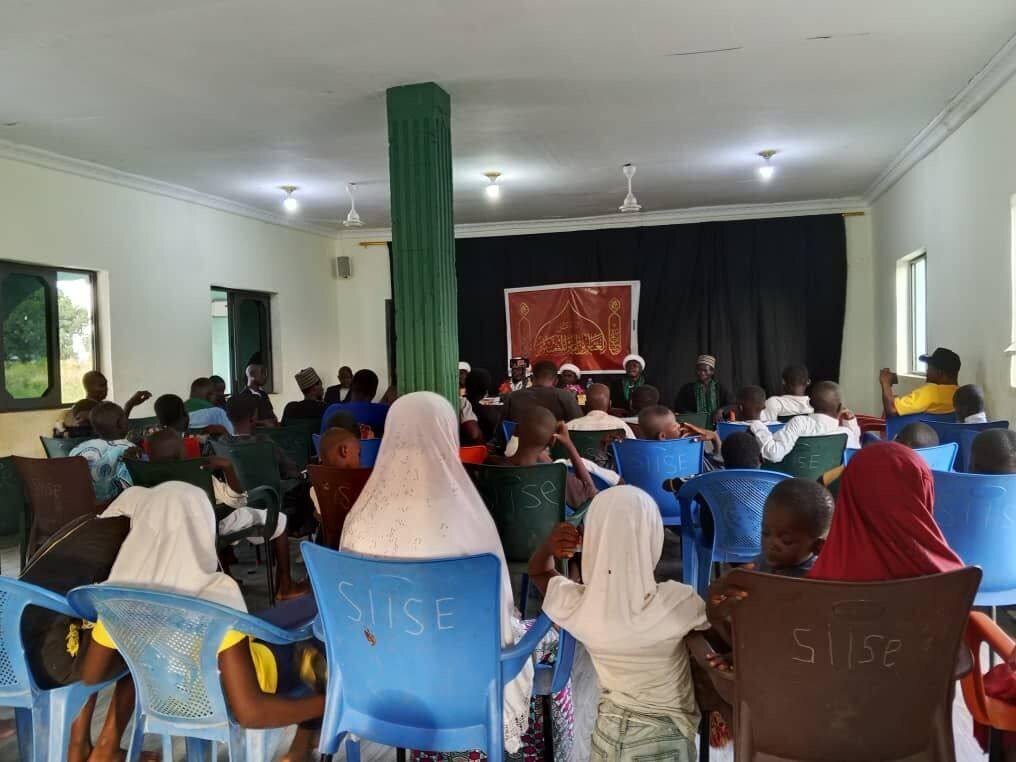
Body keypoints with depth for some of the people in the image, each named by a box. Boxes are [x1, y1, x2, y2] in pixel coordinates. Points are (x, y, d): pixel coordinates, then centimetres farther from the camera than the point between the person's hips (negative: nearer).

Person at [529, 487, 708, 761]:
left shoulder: (574, 605, -19)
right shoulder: (676, 601, -28)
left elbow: (537, 571, 2)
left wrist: (548, 546, -18)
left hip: (608, 735, 3)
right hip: (664, 739, -3)